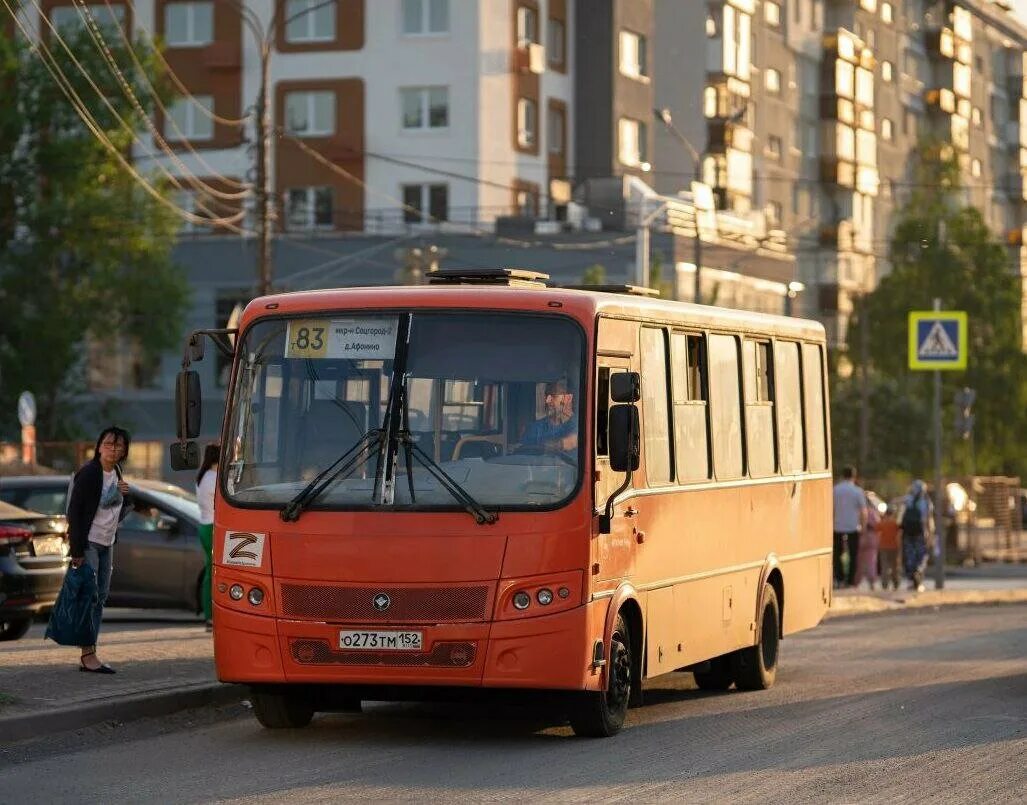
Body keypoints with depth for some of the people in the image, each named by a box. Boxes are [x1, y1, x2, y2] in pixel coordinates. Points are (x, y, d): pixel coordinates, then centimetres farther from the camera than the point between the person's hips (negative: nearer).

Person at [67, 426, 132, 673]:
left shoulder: (116, 474, 10)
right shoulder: (88, 473, -13)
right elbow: (74, 511, -15)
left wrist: (124, 494, -2)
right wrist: (77, 550, -19)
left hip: (107, 543, 8)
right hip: (88, 542, -8)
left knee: (100, 597, 8)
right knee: (89, 596, -10)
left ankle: (89, 654, 12)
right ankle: (88, 654, -9)